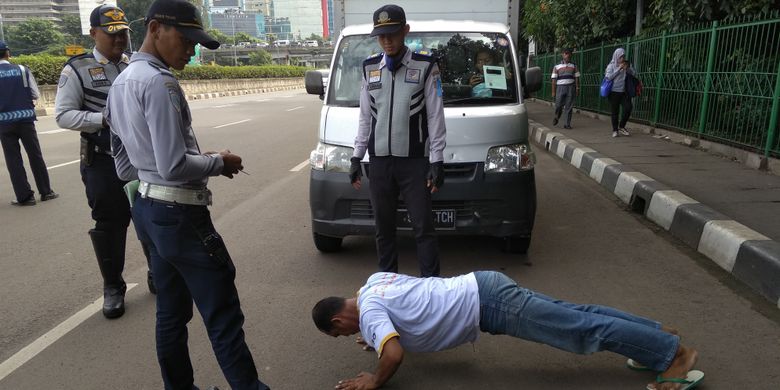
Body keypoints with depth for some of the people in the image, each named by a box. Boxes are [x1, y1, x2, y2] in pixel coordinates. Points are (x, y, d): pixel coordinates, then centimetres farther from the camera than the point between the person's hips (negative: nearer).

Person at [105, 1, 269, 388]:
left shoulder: (120, 84, 13)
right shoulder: (159, 82, -17)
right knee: (222, 316, -3)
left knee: (171, 312, 19)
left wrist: (201, 158, 10)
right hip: (179, 215, -10)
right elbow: (174, 167, -24)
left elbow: (125, 167, 15)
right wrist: (218, 162, -6)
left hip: (147, 209, 10)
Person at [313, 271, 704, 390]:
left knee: (581, 330, -2)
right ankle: (657, 333, 25)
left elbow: (395, 354, -27)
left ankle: (673, 351, 8)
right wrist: (380, 335, 26)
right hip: (482, 286, 8)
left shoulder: (368, 313, -12)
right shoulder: (374, 281, 13)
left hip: (488, 304, -8)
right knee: (573, 314, 14)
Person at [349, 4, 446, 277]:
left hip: (414, 161, -3)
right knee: (384, 227, 11)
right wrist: (356, 156, 8)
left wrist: (437, 160, -8)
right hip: (379, 160, 4)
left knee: (423, 227, 0)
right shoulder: (369, 68, 9)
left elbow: (435, 117, -3)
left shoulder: (426, 66, -2)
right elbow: (365, 117, 12)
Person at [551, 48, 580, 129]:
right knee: (558, 105, -2)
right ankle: (556, 117, 28)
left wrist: (577, 89, -2)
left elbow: (576, 78, 8)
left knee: (568, 107, -2)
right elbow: (554, 80, 4)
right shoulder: (557, 67, 7)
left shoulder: (574, 66, 12)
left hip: (571, 88, 1)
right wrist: (553, 91, -3)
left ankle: (567, 124, 2)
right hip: (560, 87, -1)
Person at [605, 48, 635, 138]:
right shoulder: (611, 65, 0)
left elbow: (634, 74, 6)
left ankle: (621, 127, 11)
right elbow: (609, 77, -12)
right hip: (614, 92, -3)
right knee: (615, 112, 0)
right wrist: (619, 69, -14)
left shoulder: (626, 64, 9)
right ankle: (615, 130, 12)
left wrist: (627, 68, -11)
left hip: (623, 91, 3)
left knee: (628, 108, -8)